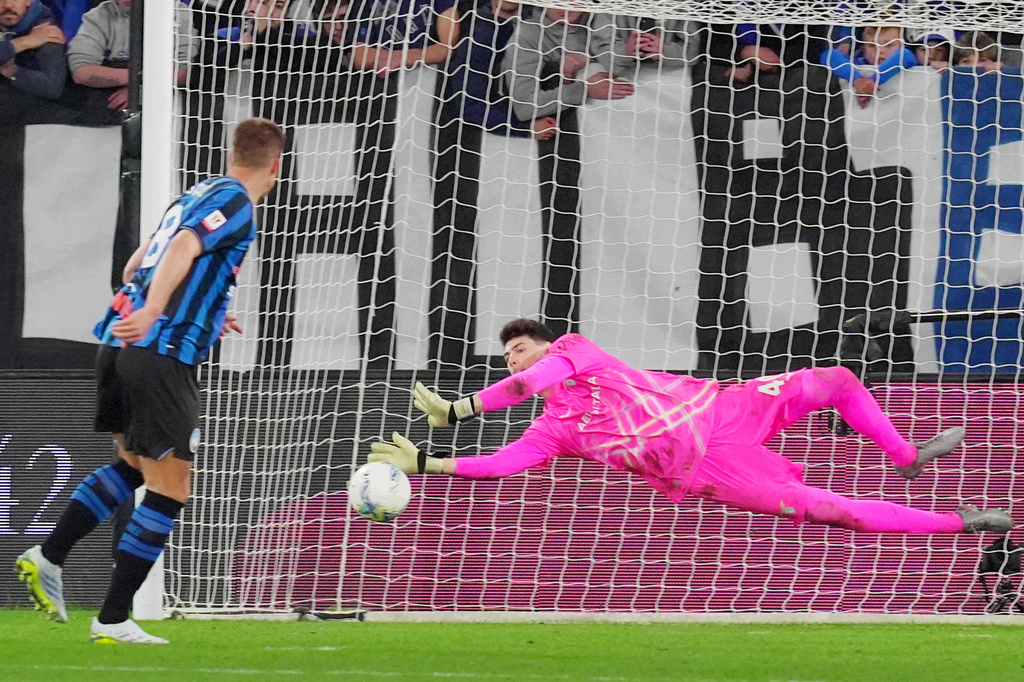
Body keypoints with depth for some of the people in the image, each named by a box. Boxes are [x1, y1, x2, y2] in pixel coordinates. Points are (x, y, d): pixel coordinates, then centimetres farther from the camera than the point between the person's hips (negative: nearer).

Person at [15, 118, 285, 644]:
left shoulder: (197, 195, 20)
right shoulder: (235, 203, -5)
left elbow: (135, 267, 29)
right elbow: (184, 247, -23)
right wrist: (153, 314, -36)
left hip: (122, 343, 9)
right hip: (161, 356, -9)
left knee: (134, 466, 26)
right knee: (169, 489, -2)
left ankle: (47, 558, 20)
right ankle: (113, 621, -4)